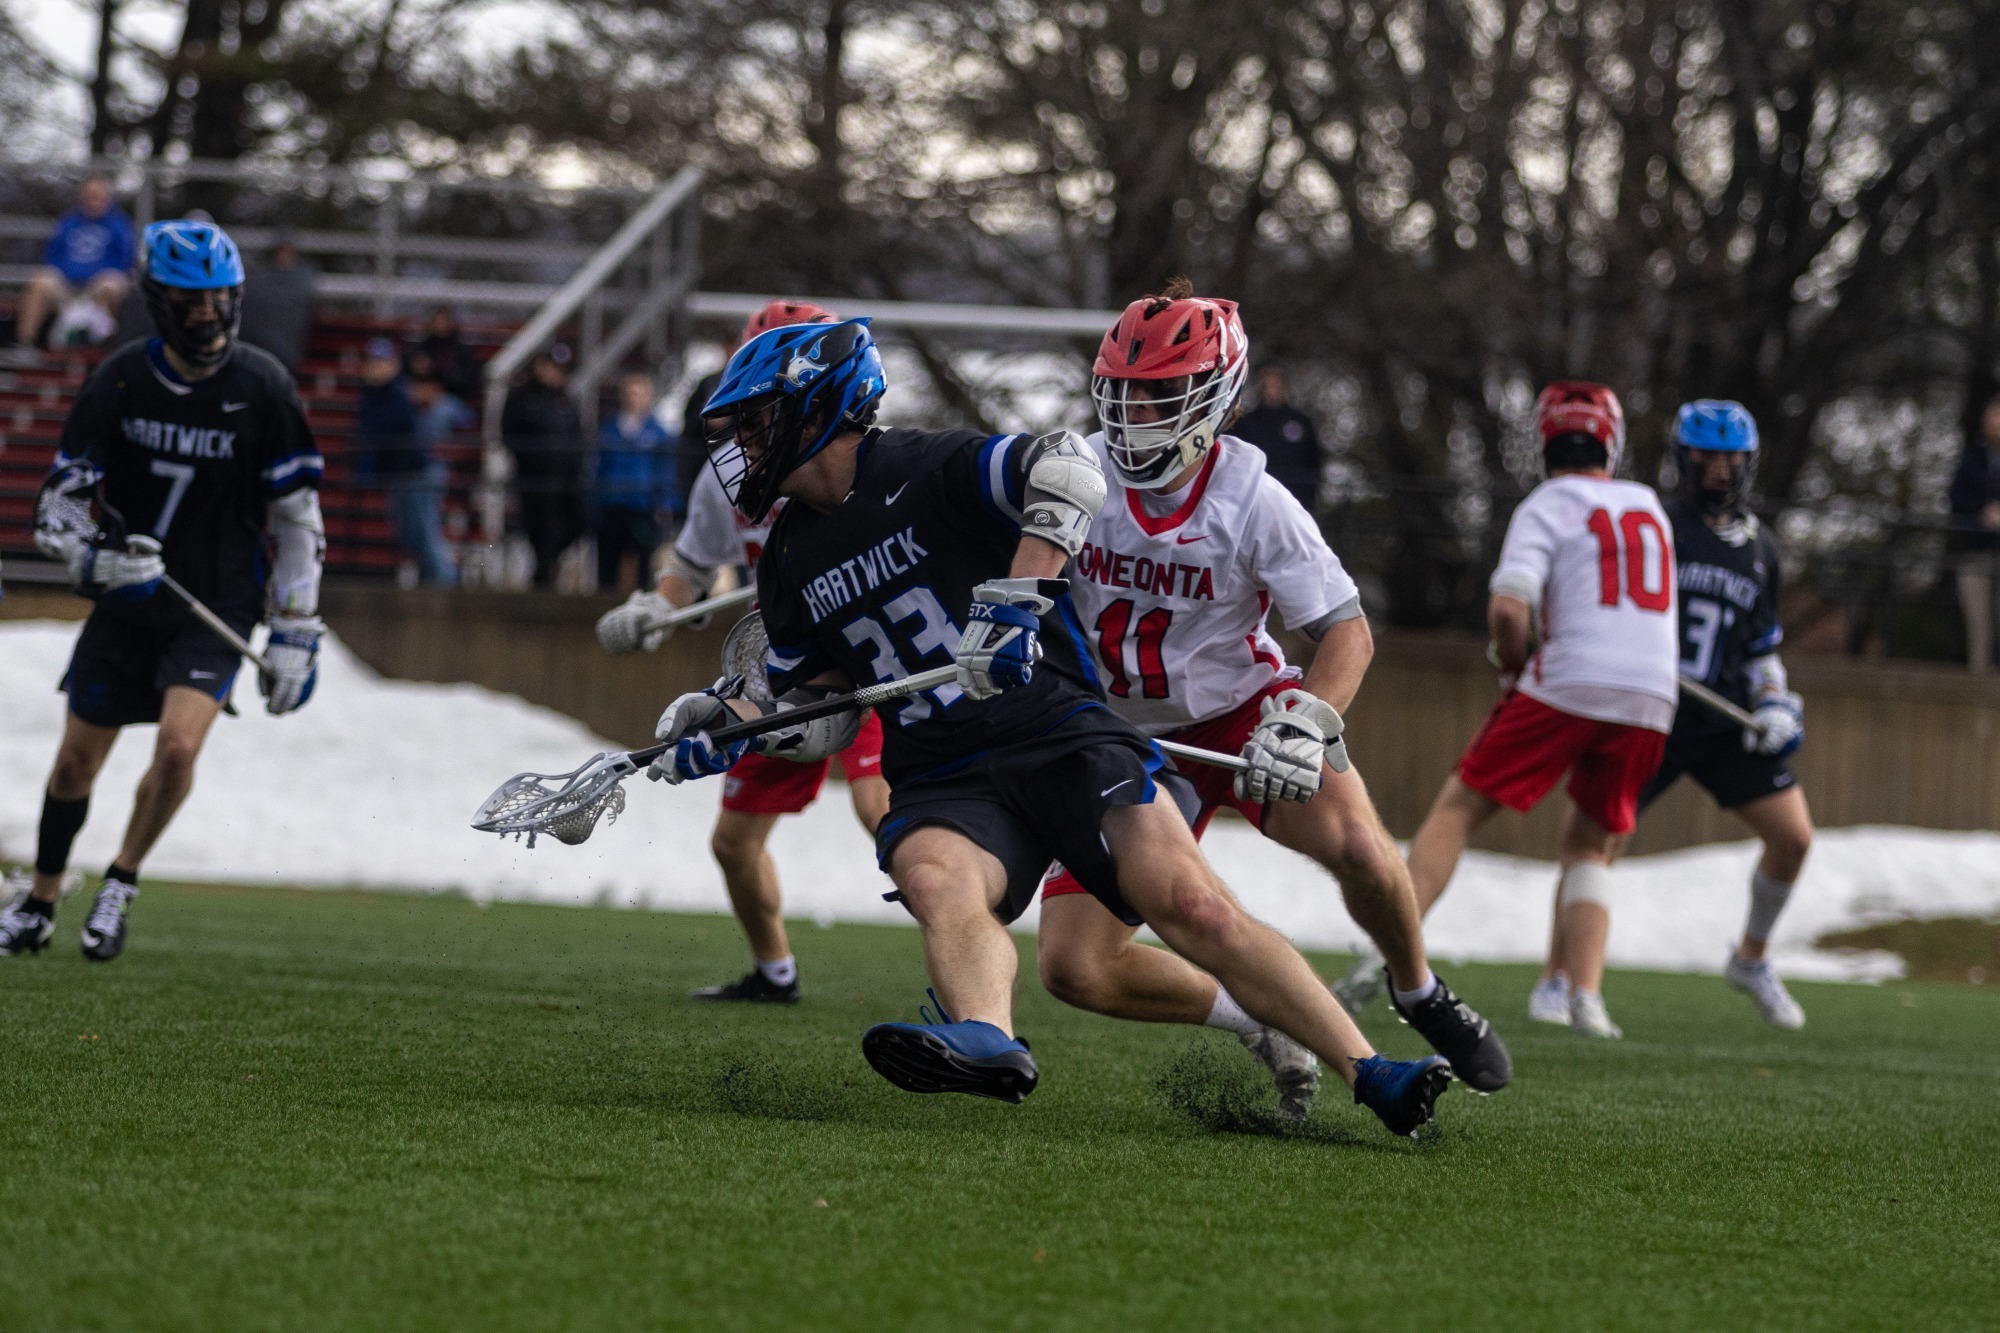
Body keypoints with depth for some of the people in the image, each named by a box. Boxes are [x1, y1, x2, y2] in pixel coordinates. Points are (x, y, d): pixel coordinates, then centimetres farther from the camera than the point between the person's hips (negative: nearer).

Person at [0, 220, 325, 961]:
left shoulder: (262, 387, -9)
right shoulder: (119, 380, -7)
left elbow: (298, 515, -1)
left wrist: (296, 632, -3)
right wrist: (92, 558, -23)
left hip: (218, 604, -2)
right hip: (126, 600, 2)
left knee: (178, 745, -21)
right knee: (77, 760, 8)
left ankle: (122, 881, 3)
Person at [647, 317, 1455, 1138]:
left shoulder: (927, 472, -4)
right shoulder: (792, 564, 16)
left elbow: (1069, 471, -20)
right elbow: (822, 717, 24)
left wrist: (1015, 598, -29)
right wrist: (732, 728, 5)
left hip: (1058, 733, -4)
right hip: (941, 784, 4)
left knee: (1189, 907, -21)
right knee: (934, 878, -32)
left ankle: (1366, 1072, -19)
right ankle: (986, 1041, -59)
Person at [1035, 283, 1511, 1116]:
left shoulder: (1252, 502, -16)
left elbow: (1348, 632, -14)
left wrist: (1304, 723, -32)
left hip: (1240, 712, -2)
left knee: (1360, 851, -29)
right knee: (1075, 969, -14)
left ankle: (1419, 994, 4)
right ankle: (1260, 1023, 9)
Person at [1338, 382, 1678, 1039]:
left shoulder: (1547, 506, 2)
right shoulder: (1649, 506, 20)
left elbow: (1508, 607, -13)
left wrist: (1513, 668, 6)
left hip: (1570, 683, -4)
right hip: (1653, 697, 4)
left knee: (1457, 808, 5)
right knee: (1590, 848, 19)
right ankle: (1586, 997, 0)